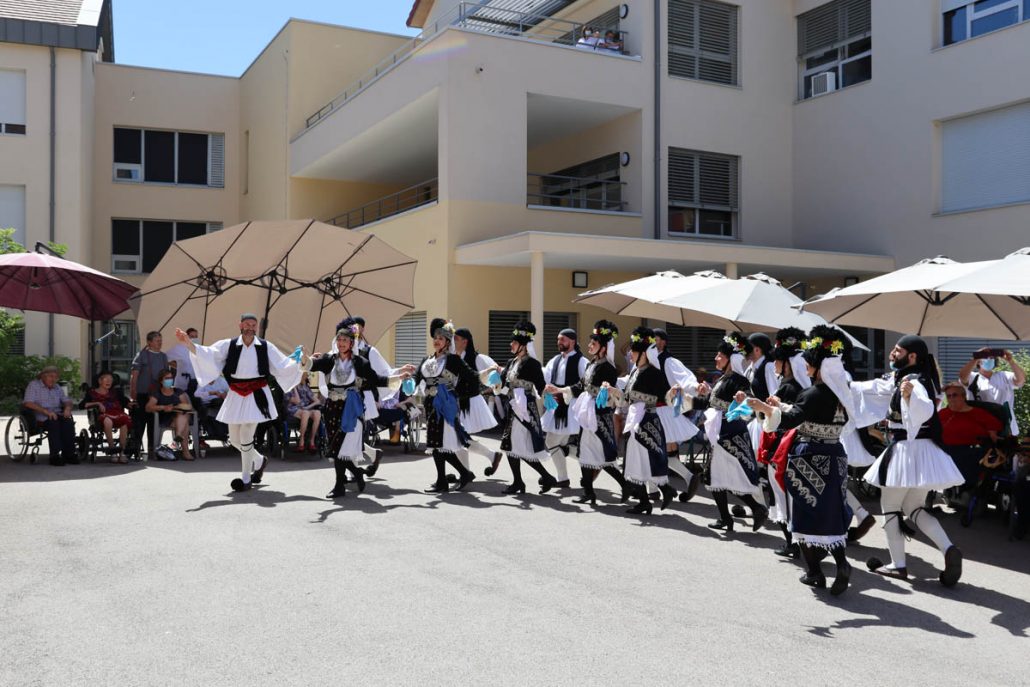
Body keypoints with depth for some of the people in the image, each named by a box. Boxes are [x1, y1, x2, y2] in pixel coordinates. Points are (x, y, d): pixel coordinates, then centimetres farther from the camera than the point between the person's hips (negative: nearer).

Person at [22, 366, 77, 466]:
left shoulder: (57, 387, 22)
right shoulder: (33, 385, 2)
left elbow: (67, 401, 20)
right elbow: (28, 403, -13)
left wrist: (67, 408, -6)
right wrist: (46, 411, -23)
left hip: (57, 414, 5)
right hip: (40, 418, -5)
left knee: (68, 422, -28)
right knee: (54, 423, -36)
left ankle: (69, 454, -25)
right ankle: (55, 456, -34)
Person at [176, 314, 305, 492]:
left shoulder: (266, 347, 1)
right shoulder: (229, 345, 2)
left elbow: (283, 365, 3)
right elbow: (206, 354, -6)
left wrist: (301, 360, -9)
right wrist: (188, 342, -20)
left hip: (256, 395, -3)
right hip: (236, 395, 3)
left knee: (246, 436, -9)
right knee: (234, 439, 10)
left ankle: (246, 479, 6)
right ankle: (259, 461, 37)